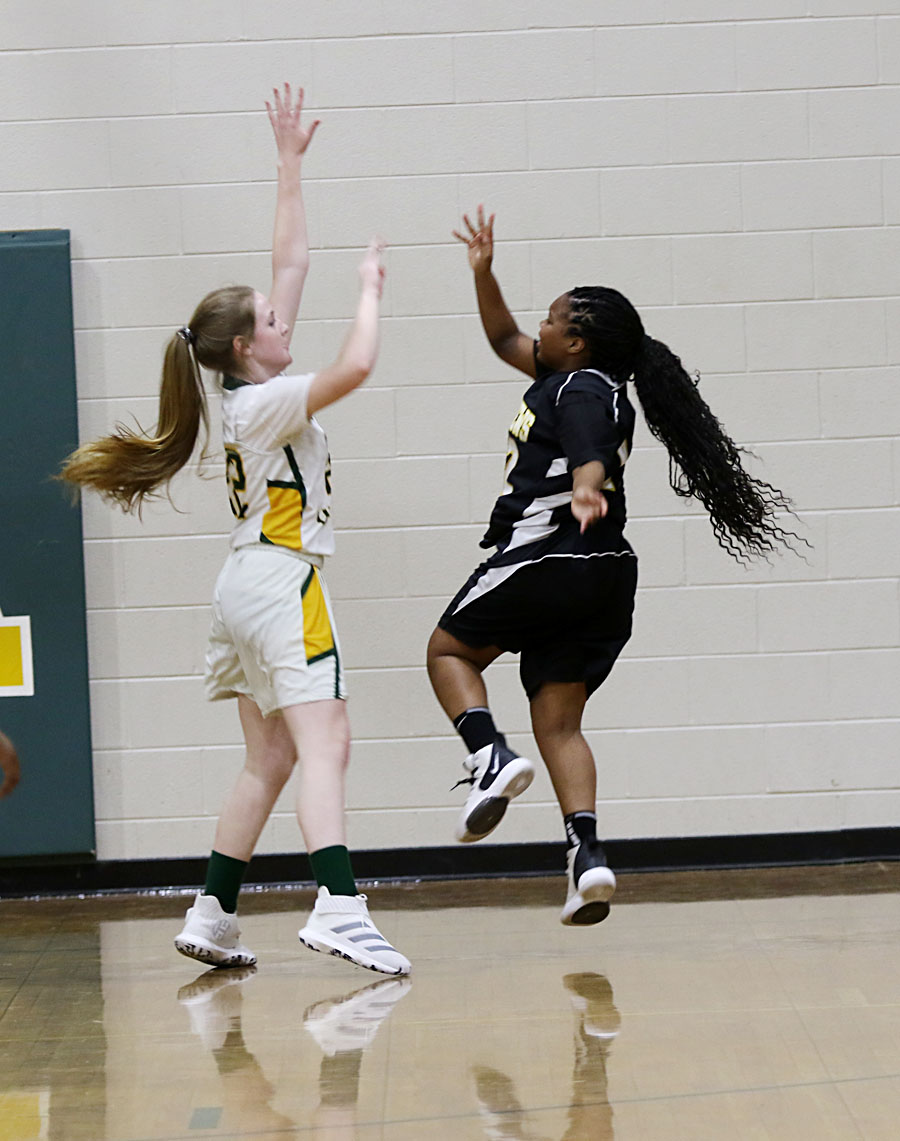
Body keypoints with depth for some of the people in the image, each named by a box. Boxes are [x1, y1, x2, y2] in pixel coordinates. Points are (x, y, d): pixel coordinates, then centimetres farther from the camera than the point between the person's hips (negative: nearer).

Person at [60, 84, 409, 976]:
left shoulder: (250, 390, 12)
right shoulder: (264, 403, -12)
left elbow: (289, 260, 17)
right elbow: (354, 367, -27)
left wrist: (290, 163, 20)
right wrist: (369, 289, -11)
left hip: (248, 585, 10)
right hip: (281, 583, -10)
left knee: (270, 760, 12)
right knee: (323, 744, -19)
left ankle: (211, 917, 13)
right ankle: (338, 910, -32)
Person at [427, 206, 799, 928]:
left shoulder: (584, 390, -6)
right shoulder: (568, 380, 22)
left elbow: (592, 457, -28)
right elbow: (504, 340, 36)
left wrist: (585, 490, -48)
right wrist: (483, 270, 28)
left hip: (547, 557, -9)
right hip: (605, 577, 9)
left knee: (450, 648, 11)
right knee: (558, 720, 5)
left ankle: (491, 758, -12)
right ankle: (588, 854, -10)